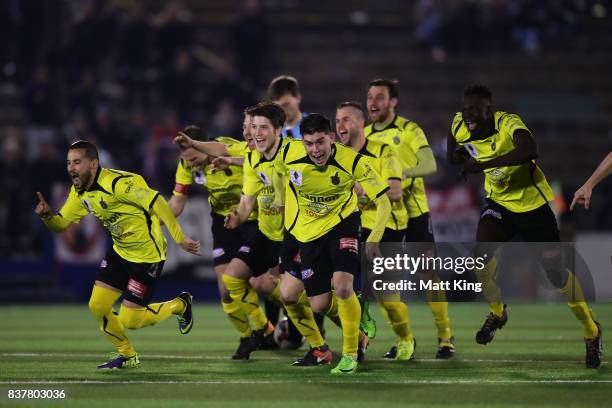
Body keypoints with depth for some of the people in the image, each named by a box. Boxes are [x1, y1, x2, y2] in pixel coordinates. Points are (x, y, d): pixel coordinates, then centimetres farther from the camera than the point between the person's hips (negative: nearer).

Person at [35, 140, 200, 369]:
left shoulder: (117, 183, -26)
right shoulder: (79, 192, 1)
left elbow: (156, 202, -26)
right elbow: (61, 223, 7)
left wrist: (180, 239, -27)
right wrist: (46, 215, -18)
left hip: (147, 255, -8)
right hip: (120, 253, 8)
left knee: (129, 321, -5)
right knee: (97, 306, 1)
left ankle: (180, 305, 22)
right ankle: (127, 356, 24)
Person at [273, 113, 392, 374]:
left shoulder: (352, 162, -25)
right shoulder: (289, 154, -18)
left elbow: (383, 202, -22)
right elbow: (278, 171, 9)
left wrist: (373, 240, -34)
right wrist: (285, 204, 17)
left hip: (342, 224, -3)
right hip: (308, 232, 3)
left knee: (342, 286, -24)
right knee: (320, 305, 1)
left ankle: (351, 355, -6)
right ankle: (353, 329, 35)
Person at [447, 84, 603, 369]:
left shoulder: (508, 123, -30)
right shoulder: (460, 126, -11)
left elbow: (529, 150, -51)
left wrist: (483, 164, -52)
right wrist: (459, 156, -10)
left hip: (531, 203, -4)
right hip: (499, 202, 5)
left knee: (556, 272, 1)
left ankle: (591, 330, 22)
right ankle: (497, 313, 8)